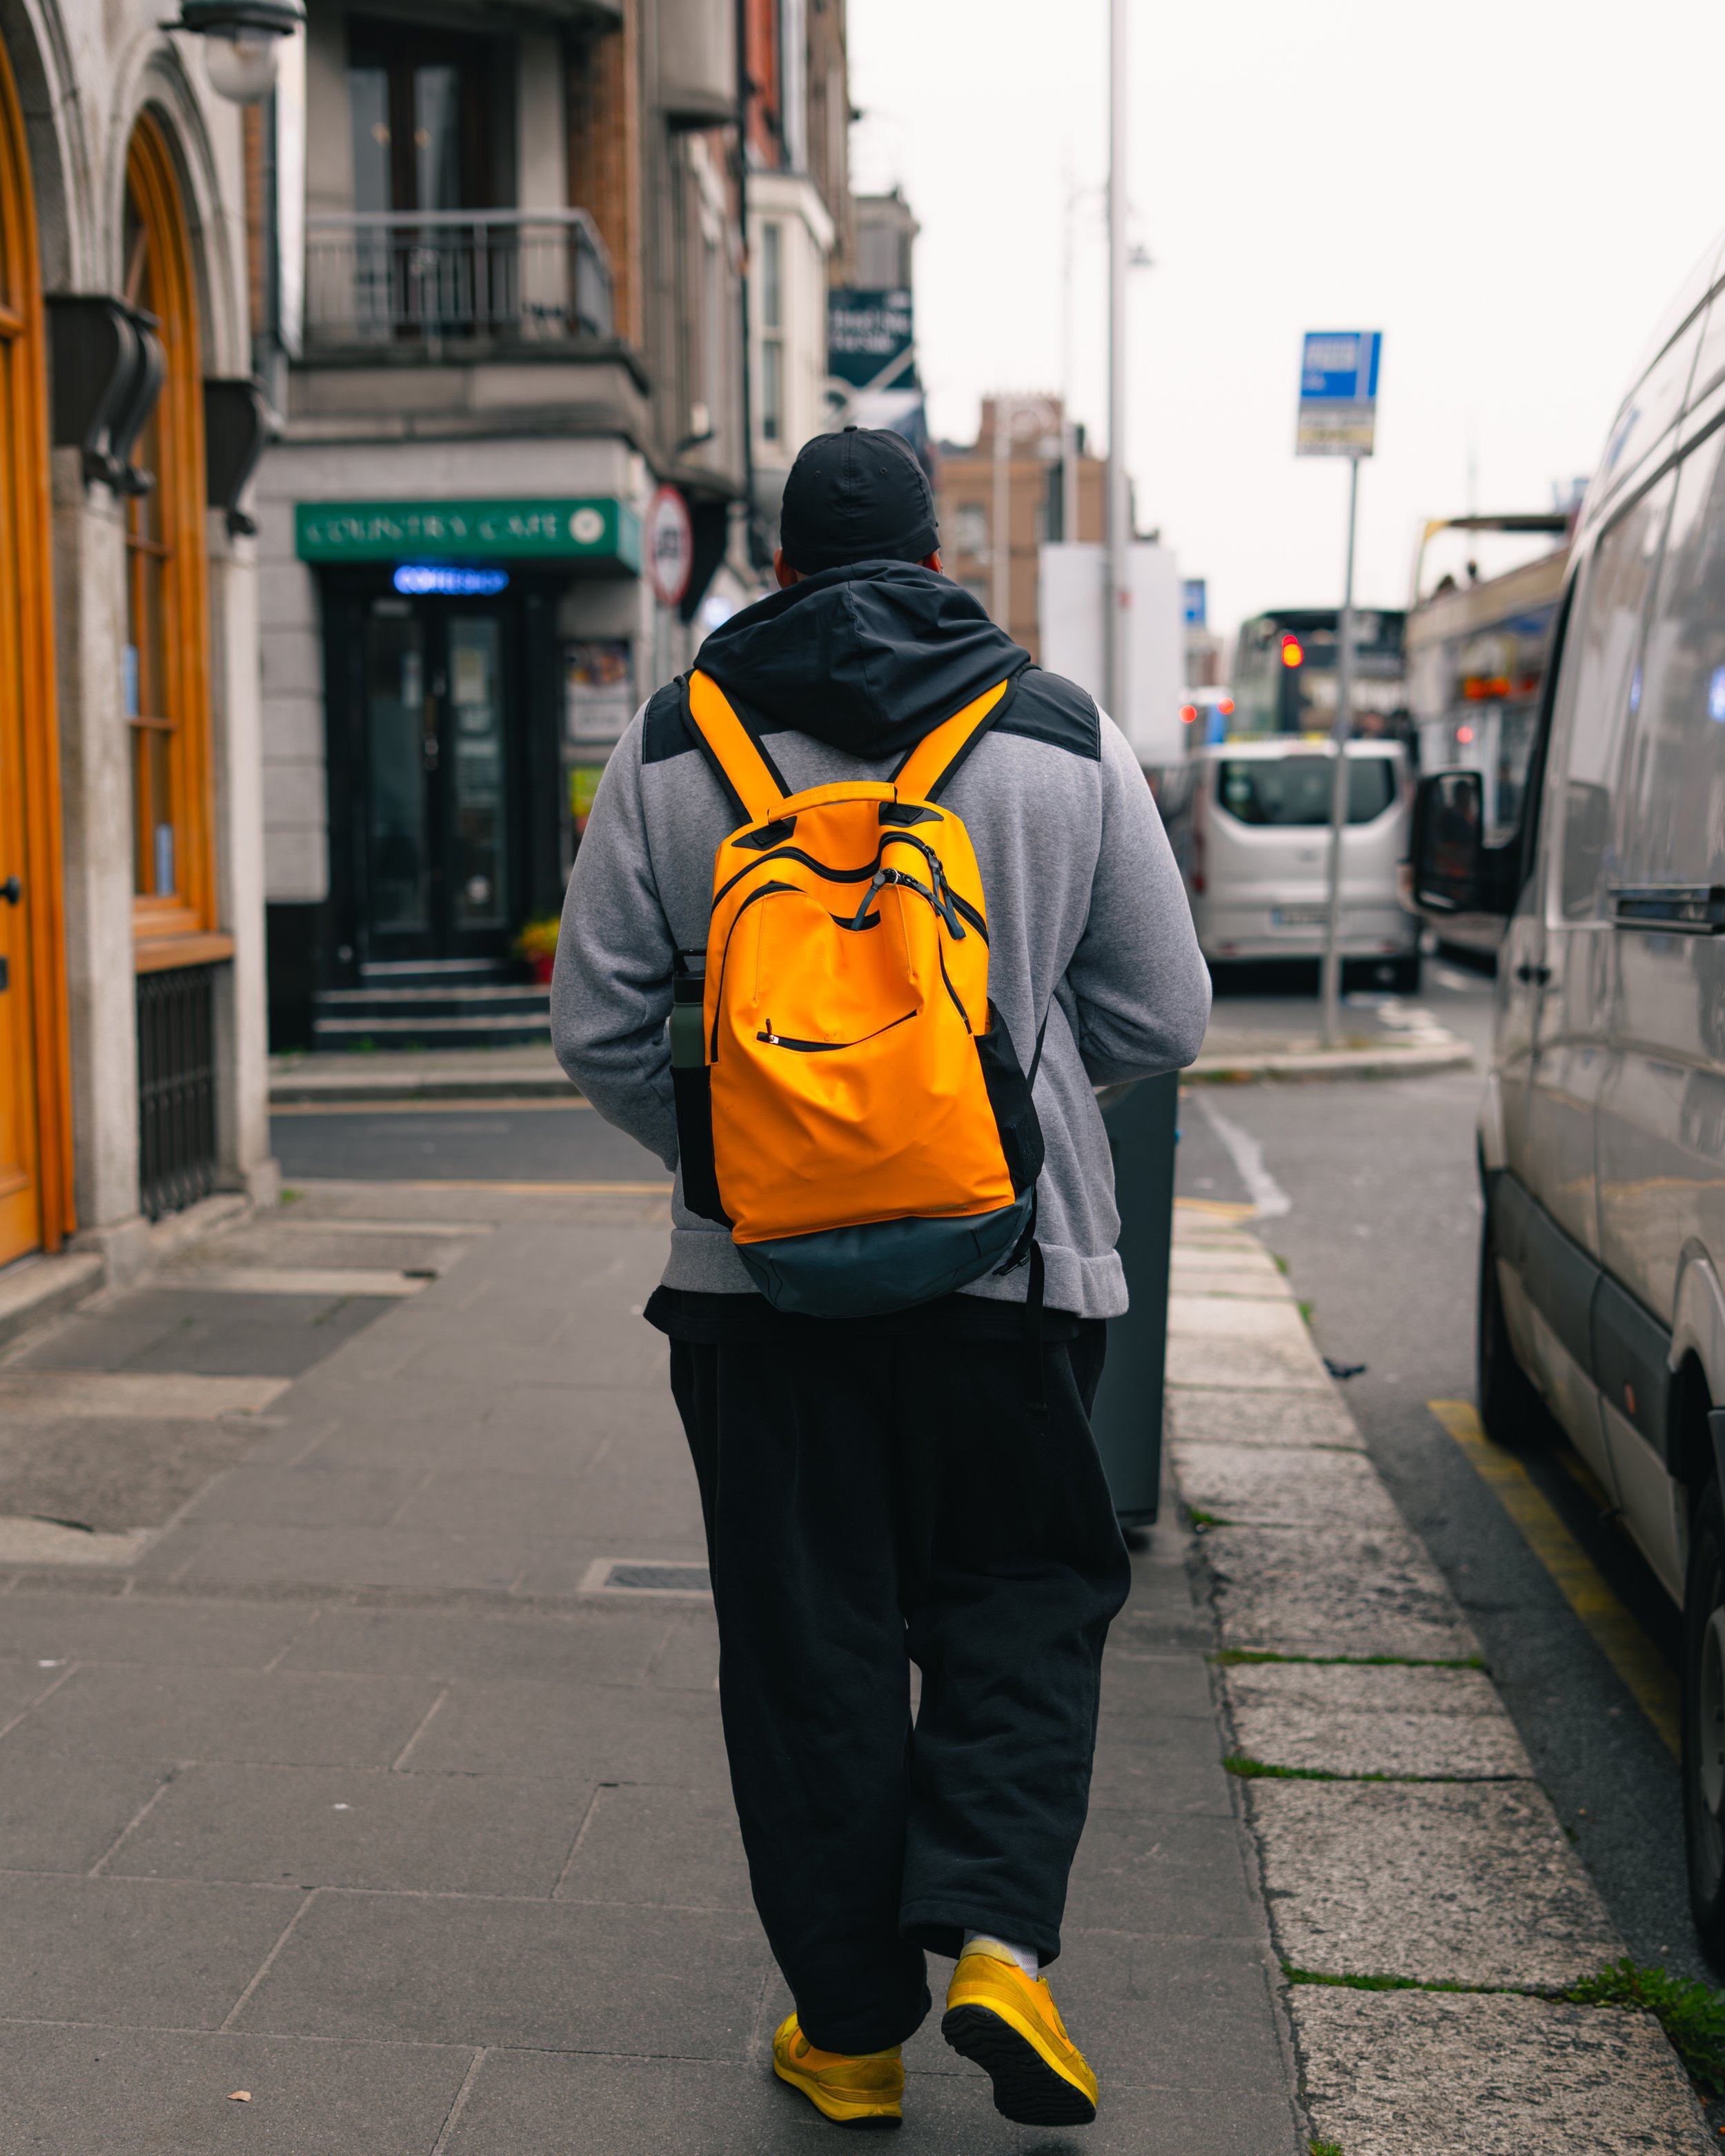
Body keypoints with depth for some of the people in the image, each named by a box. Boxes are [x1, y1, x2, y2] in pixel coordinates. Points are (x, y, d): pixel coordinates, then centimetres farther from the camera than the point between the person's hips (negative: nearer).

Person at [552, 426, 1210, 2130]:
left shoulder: (670, 746, 3)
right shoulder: (1067, 740, 2)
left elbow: (600, 1025, 3)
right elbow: (1160, 1018, 5)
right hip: (1011, 1258, 0)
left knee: (806, 1641, 9)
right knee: (1020, 1600, 15)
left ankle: (849, 2033, 17)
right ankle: (994, 1937, -2)